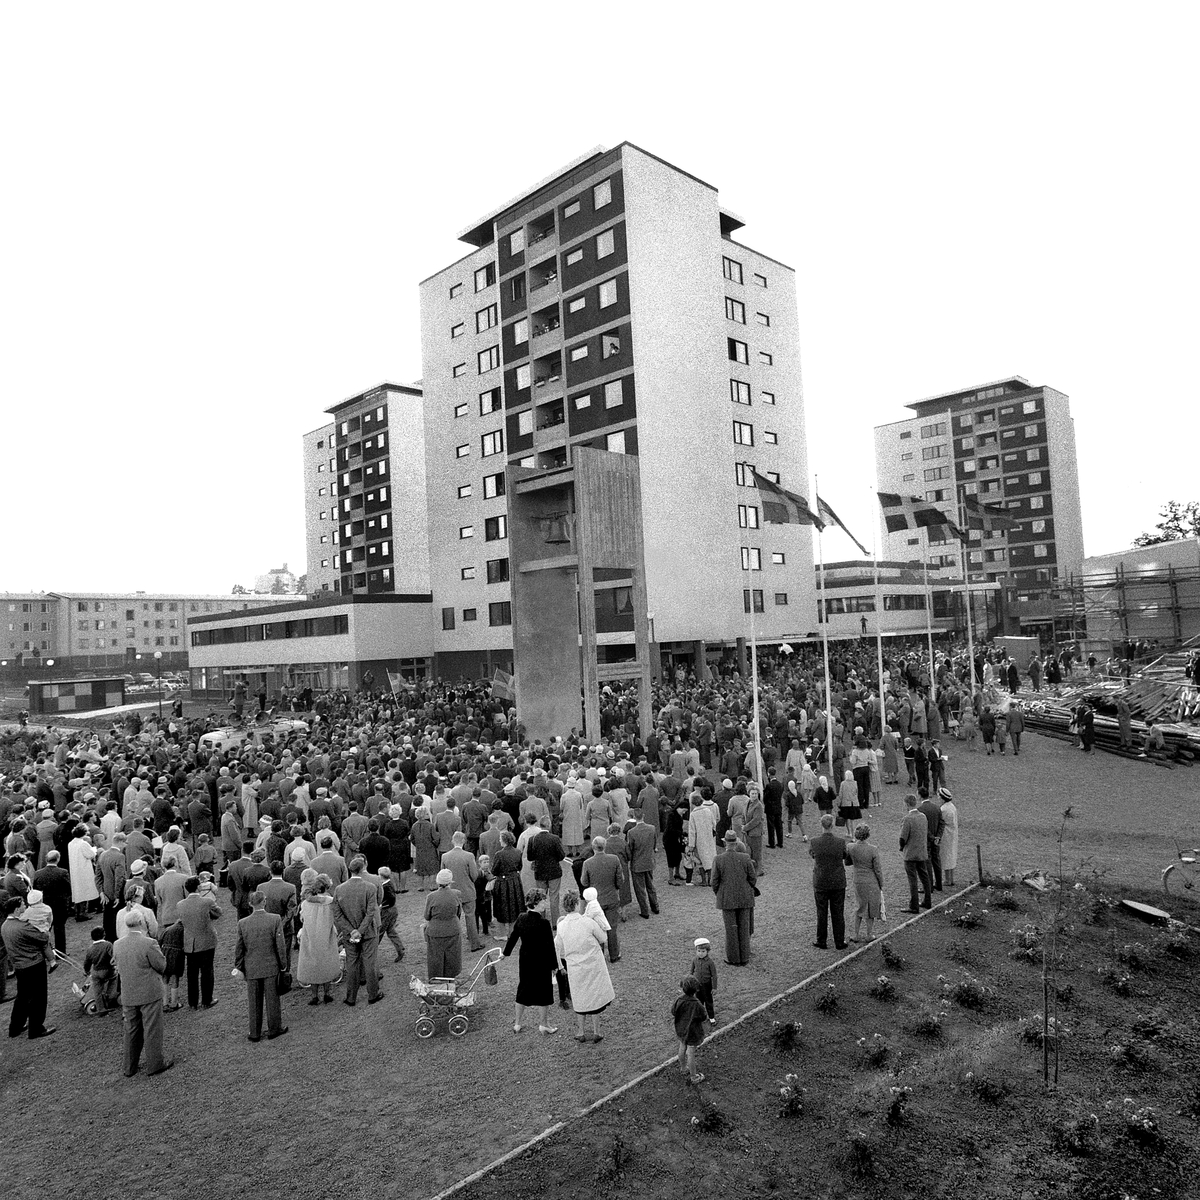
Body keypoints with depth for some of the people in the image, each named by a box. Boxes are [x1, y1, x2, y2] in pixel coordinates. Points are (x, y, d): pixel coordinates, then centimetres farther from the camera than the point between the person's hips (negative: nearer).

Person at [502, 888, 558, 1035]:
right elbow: (549, 946, -18)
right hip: (541, 963, -6)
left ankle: (517, 1024, 31)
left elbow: (513, 937, 6)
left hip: (524, 960, 6)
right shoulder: (543, 923, -24)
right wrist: (554, 965, -8)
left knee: (523, 991, 20)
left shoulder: (521, 918, -7)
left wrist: (506, 952, 22)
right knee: (543, 992, 13)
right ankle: (543, 1025, 27)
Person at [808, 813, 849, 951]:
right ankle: (839, 942, 23)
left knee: (822, 913, 13)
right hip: (838, 883, 0)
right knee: (838, 913, 13)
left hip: (820, 883, 0)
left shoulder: (814, 842, -16)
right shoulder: (841, 842, -17)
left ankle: (822, 942, 23)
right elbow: (847, 858, 2)